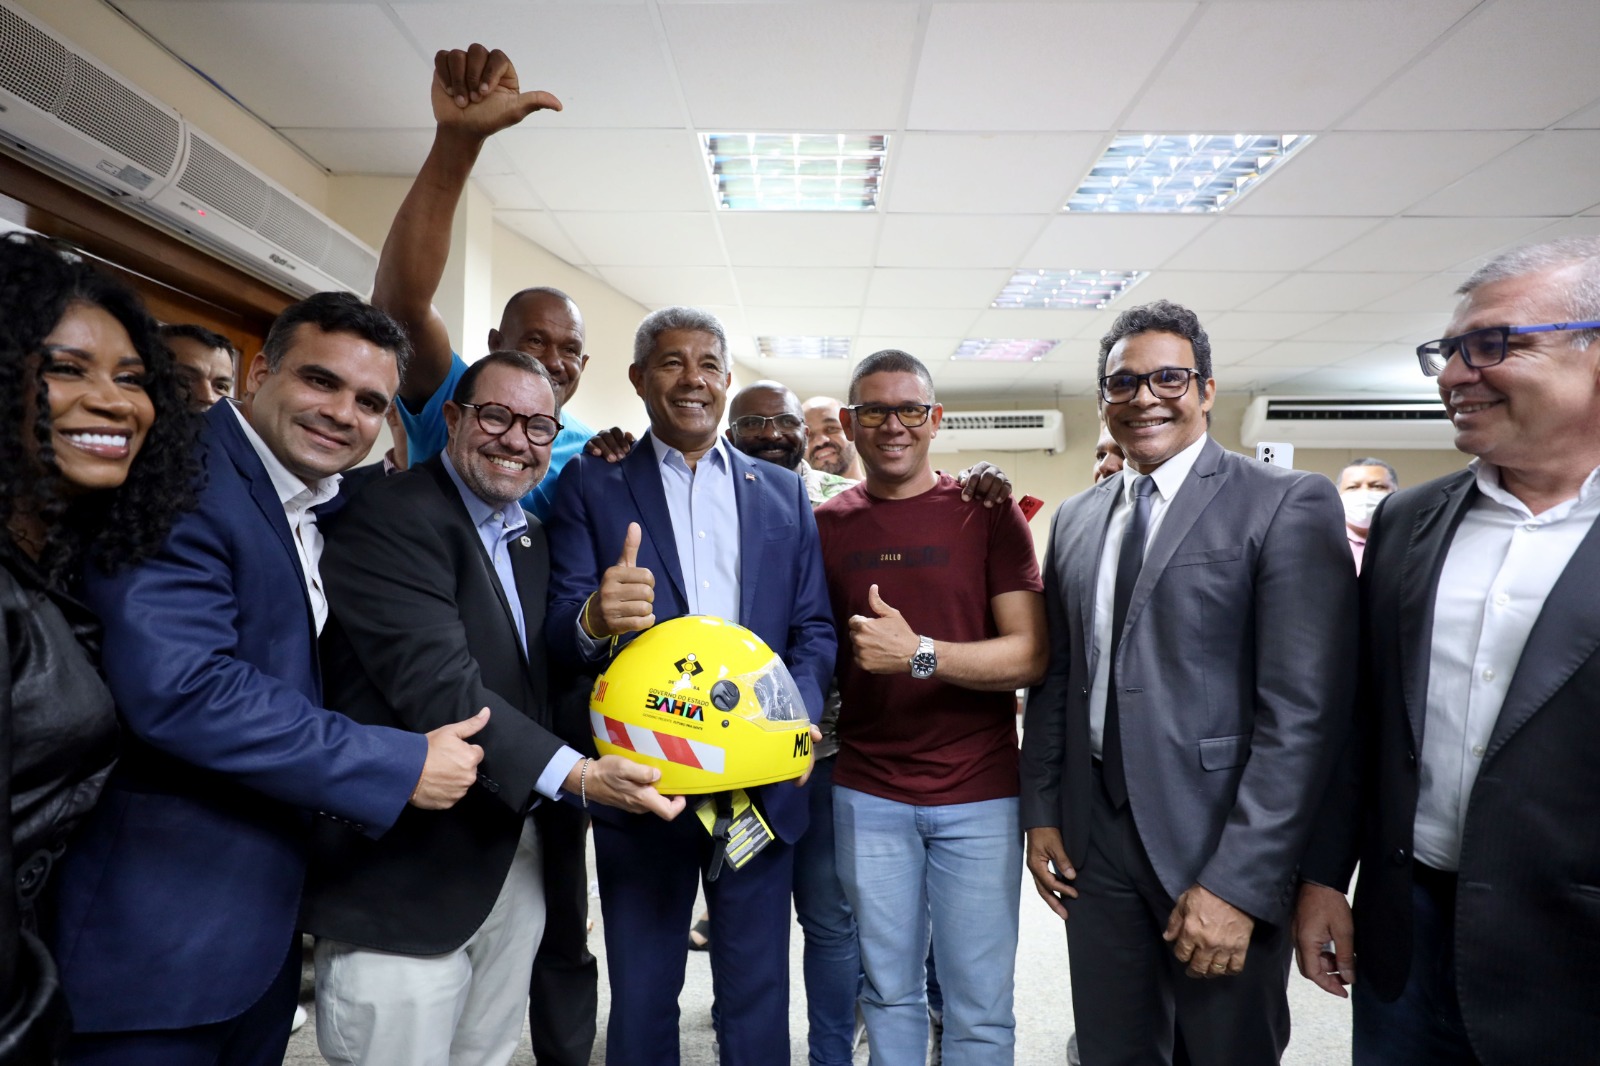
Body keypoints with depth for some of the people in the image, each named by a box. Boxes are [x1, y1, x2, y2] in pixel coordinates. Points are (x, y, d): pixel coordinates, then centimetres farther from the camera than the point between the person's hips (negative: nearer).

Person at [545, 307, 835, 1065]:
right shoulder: (592, 483, 1)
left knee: (758, 998, 17)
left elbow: (814, 628, 5)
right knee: (642, 997, 16)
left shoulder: (784, 493, 8)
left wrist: (797, 714, -13)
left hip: (762, 780, 2)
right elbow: (560, 630, -7)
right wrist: (596, 618, -31)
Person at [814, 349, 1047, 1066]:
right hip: (867, 796, 2)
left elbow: (1031, 655, -10)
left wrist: (919, 654, -21)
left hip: (979, 797, -2)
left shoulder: (988, 513, -4)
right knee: (889, 991, 15)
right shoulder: (827, 524, 4)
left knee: (979, 1006, 8)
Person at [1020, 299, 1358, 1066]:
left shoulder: (1288, 504, -9)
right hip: (1094, 840, 5)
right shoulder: (1075, 519, 9)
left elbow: (1304, 711, -15)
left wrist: (1238, 883, -17)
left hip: (1219, 842, -4)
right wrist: (1041, 810, 7)